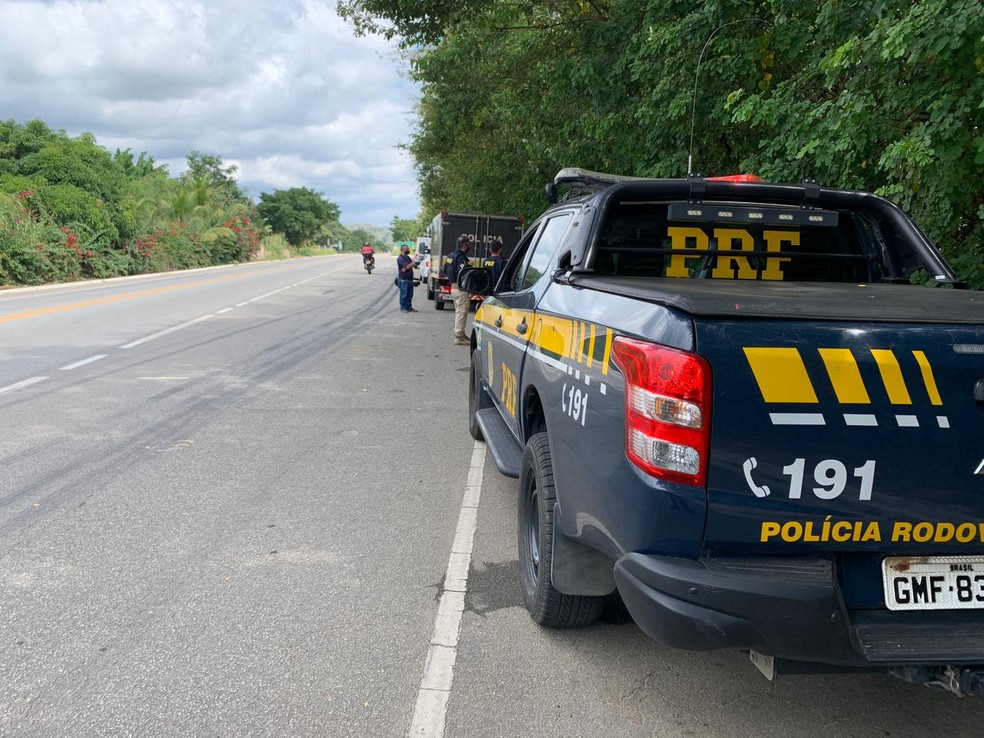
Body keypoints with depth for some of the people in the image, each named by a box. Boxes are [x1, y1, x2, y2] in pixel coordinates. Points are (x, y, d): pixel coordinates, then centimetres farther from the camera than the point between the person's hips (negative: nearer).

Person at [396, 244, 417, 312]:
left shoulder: (408, 257, 16)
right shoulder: (400, 258, -10)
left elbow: (411, 265, 1)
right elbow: (407, 266, -19)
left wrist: (405, 268, -16)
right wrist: (413, 263, -1)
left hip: (410, 279, 8)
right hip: (403, 279, -8)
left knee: (410, 294, 10)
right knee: (403, 294, -3)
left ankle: (409, 307, 17)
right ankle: (403, 308, 4)